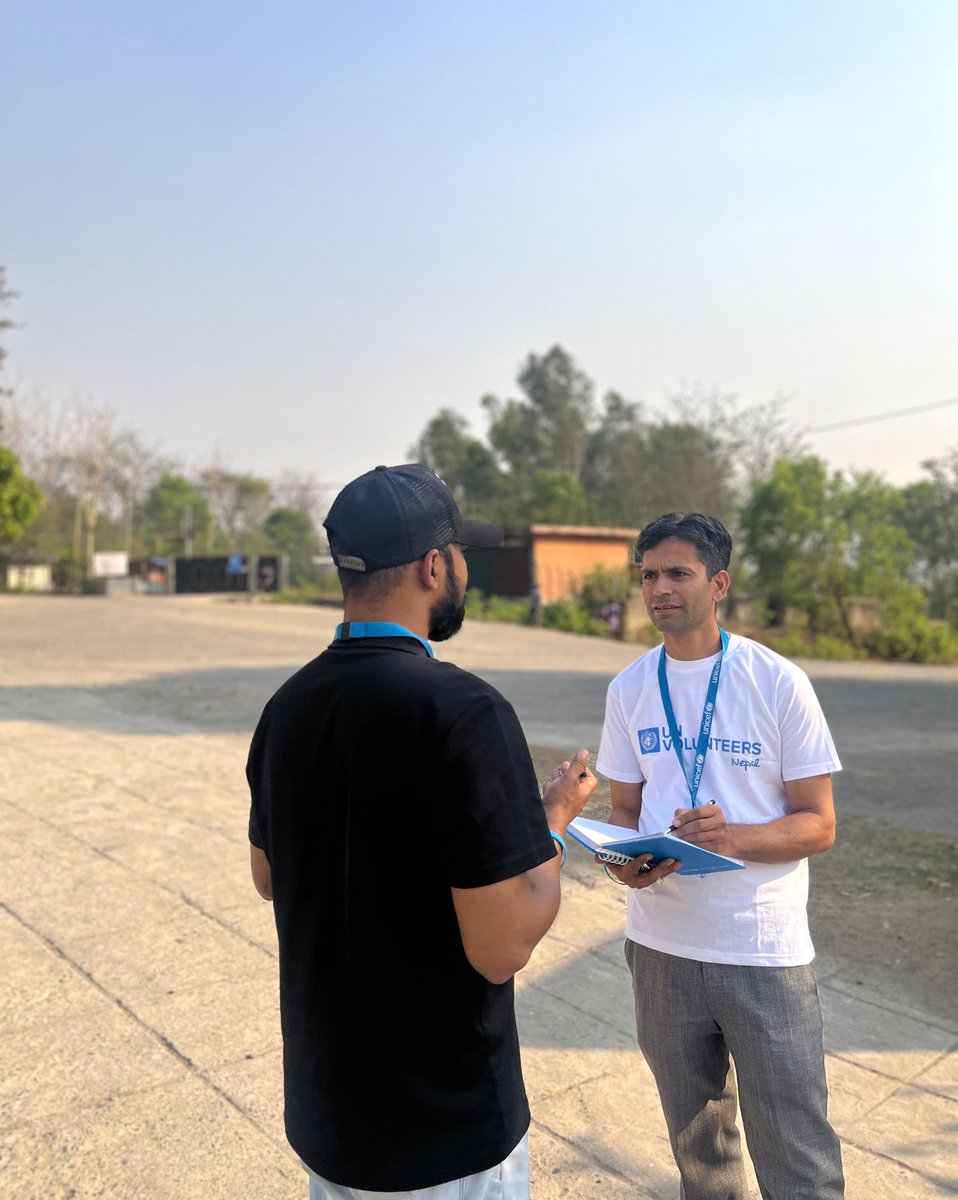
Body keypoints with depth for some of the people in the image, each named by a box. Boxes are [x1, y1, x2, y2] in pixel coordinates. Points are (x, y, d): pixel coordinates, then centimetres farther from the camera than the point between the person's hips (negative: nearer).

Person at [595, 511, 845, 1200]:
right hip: (662, 944, 4)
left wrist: (733, 837, -25)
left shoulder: (779, 683, -10)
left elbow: (819, 825, -7)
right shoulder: (629, 690, 1)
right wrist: (622, 859, -12)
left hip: (765, 952, -3)